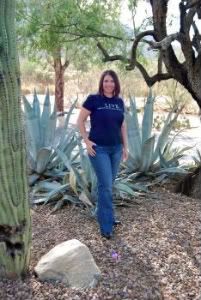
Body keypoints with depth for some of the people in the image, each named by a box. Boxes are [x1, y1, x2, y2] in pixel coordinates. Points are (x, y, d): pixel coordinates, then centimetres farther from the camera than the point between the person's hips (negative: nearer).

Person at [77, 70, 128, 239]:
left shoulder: (119, 102, 6)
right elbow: (80, 121, -4)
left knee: (108, 184, 14)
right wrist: (87, 141, -11)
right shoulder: (93, 99, -8)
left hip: (116, 149, 5)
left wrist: (125, 146, 12)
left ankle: (104, 216, 31)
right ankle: (106, 225, 4)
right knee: (106, 186, -6)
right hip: (99, 149, -5)